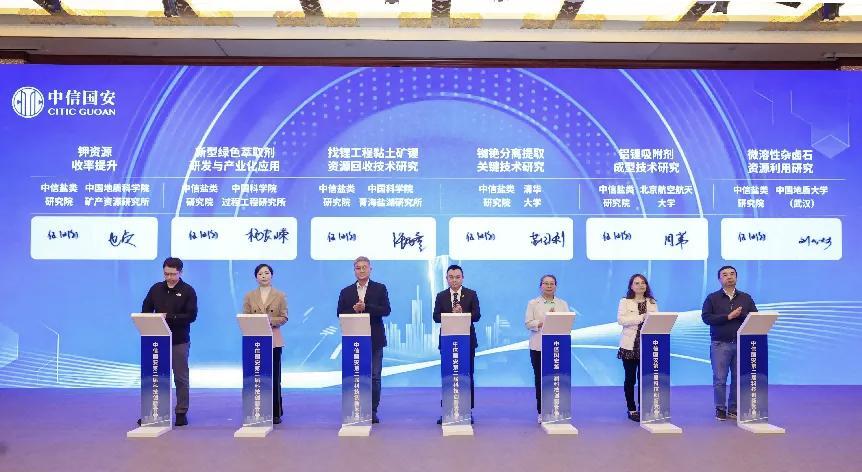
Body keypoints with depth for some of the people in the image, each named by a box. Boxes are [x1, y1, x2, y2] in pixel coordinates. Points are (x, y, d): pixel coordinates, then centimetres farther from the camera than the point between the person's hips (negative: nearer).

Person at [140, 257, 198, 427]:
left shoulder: (188, 291, -4)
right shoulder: (156, 289, 6)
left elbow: (191, 316, -12)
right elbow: (145, 311, 11)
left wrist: (168, 317, -22)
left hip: (179, 341, -3)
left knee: (181, 377, 5)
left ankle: (181, 413, 14)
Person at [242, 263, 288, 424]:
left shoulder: (280, 295, 6)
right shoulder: (249, 296, 10)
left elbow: (284, 317, 1)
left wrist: (270, 320, -16)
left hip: (274, 341, -1)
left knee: (274, 378, 2)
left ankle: (276, 413, 10)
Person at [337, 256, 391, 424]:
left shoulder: (380, 288, 4)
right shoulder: (346, 292, 10)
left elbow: (386, 310, -7)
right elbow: (340, 314, 3)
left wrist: (366, 307, -18)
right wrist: (354, 309, -15)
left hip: (374, 339, -1)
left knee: (375, 377, 2)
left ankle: (373, 411, 11)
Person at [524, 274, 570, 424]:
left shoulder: (562, 304, 13)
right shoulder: (533, 303, 8)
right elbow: (528, 323, -3)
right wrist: (545, 322, -12)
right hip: (538, 347, -1)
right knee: (540, 379, 1)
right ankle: (541, 412, 9)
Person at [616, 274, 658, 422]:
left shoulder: (652, 302, 13)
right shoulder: (625, 301, 2)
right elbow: (621, 319, -11)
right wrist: (642, 317, -16)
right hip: (630, 345, -2)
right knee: (630, 378, 4)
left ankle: (642, 408, 13)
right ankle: (631, 409, 11)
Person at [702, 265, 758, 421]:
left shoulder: (746, 298, 13)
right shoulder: (712, 298, 5)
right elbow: (706, 317, -7)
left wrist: (740, 315, -12)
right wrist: (729, 316, -13)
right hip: (720, 344, -2)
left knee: (739, 378, 3)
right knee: (720, 378, -2)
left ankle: (734, 409, 13)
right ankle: (720, 409, 7)